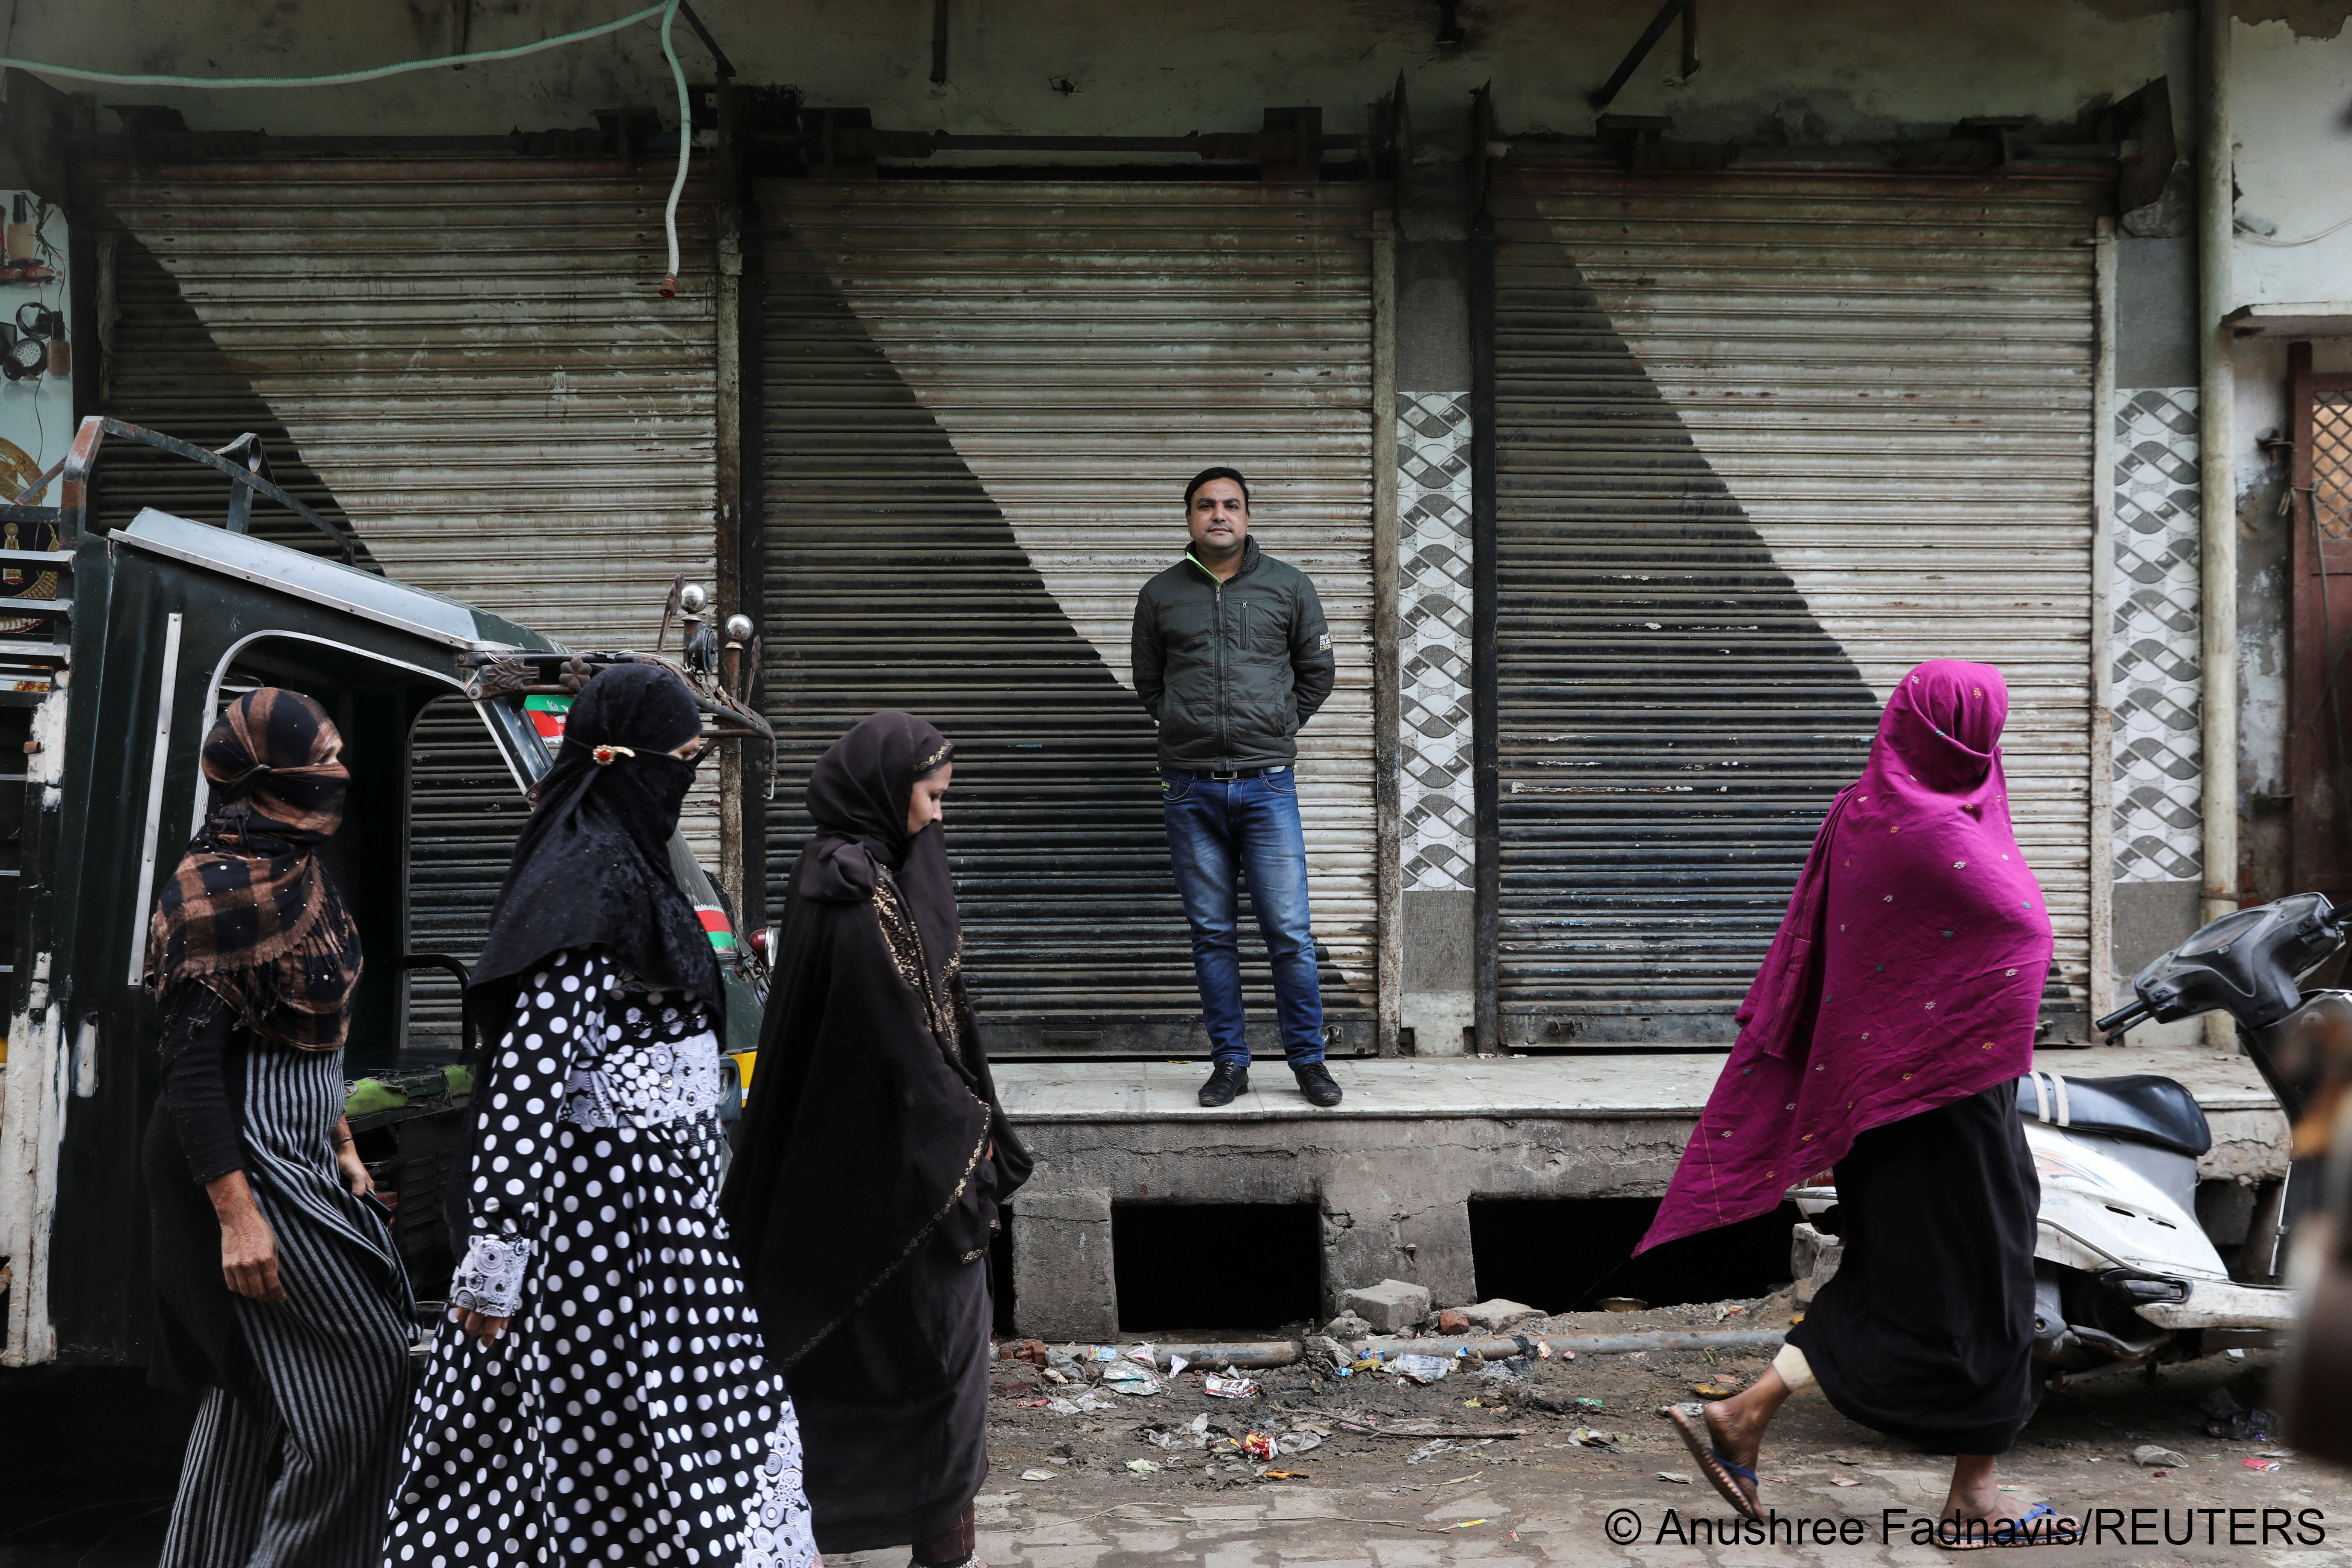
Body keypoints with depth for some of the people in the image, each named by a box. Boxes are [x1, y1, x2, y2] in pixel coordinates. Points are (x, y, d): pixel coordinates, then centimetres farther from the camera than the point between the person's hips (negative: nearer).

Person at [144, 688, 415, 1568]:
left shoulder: (293, 871, 12)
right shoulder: (223, 885, -16)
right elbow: (191, 1059, -20)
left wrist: (342, 1150, 21)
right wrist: (236, 1214, -24)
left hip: (297, 1155, 10)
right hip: (245, 1161, -10)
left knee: (253, 1388, 15)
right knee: (364, 1361, -6)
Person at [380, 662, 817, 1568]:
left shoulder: (623, 870, 13)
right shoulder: (585, 888, -18)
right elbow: (525, 1072, -24)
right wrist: (494, 1262, -26)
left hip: (651, 1212, 10)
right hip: (610, 1214, -10)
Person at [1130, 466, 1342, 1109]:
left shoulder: (1289, 586, 5)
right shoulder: (1160, 595, 7)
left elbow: (1317, 671, 15)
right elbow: (1148, 682, 18)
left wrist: (1280, 727, 9)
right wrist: (1188, 727, 9)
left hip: (1267, 784, -1)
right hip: (1190, 789, 1)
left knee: (1290, 933, -2)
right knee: (1211, 934, 7)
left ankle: (1308, 1059, 12)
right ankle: (1229, 1062, 17)